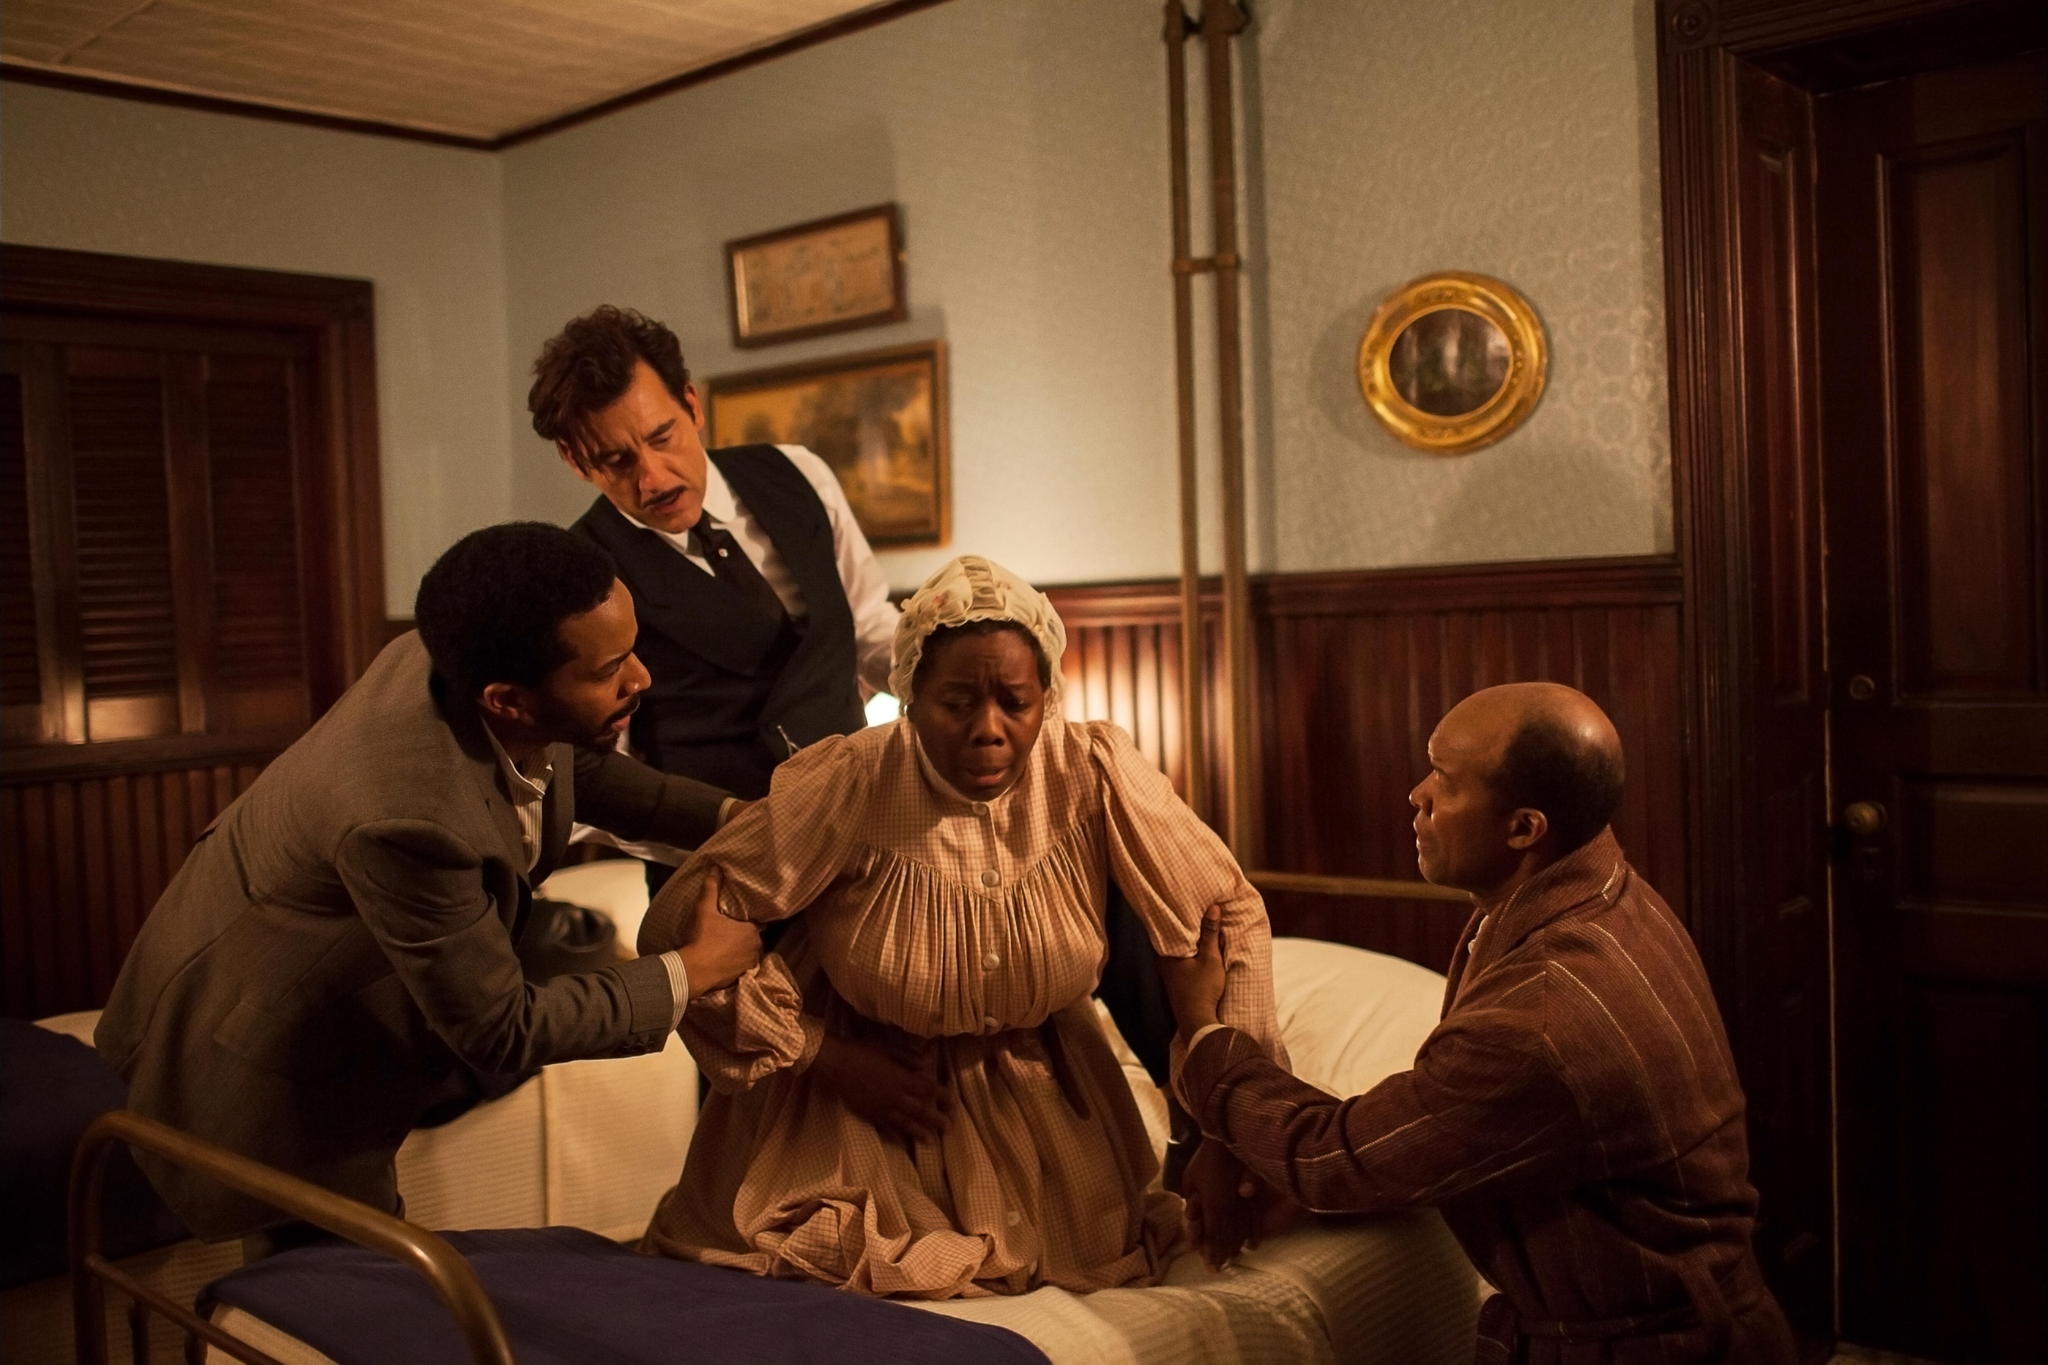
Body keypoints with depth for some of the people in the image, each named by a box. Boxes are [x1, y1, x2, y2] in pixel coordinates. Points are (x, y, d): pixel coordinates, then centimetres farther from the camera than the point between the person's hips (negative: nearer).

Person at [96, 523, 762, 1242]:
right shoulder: (409, 815, -42)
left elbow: (582, 768, 4)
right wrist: (685, 972, -19)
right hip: (259, 1074, -7)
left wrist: (730, 818, -7)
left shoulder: (469, 654, -20)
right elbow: (501, 1032, -27)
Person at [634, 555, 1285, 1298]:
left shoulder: (1093, 773, -17)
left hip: (1038, 1094, 2)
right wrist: (827, 1060, -15)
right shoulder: (847, 785, -23)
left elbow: (1234, 912, -7)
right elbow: (678, 928, -18)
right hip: (860, 1079, -2)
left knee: (1095, 1248, -13)